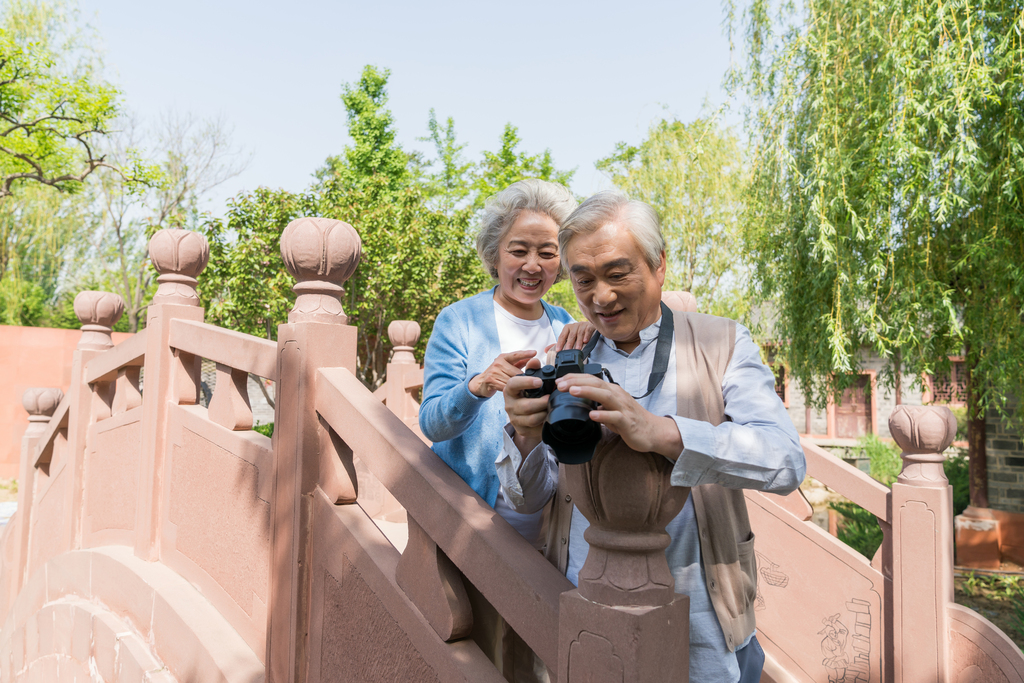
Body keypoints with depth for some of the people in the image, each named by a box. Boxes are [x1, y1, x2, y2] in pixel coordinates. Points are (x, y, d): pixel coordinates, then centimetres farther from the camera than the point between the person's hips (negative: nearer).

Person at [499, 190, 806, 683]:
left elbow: (787, 462, -20)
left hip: (699, 625, -2)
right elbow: (527, 499, 0)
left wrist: (660, 432, -36)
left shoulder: (722, 343, -5)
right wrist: (525, 434, -22)